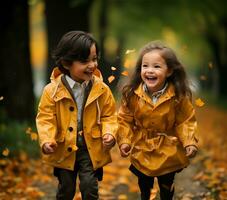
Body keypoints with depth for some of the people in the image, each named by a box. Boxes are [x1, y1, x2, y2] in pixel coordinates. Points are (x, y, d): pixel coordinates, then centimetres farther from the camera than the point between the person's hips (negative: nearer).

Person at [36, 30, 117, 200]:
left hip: (91, 149, 0)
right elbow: (46, 118, -9)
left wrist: (109, 133, -18)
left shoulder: (101, 89, -7)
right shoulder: (53, 90, -12)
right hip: (64, 149, 0)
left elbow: (109, 116, 0)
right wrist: (46, 140, -24)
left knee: (90, 186, -3)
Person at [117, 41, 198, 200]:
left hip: (168, 152, -1)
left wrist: (190, 143, -23)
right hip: (141, 150, 2)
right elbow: (125, 119, -7)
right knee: (144, 184, 23)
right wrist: (124, 141, -16)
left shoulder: (179, 97, -20)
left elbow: (186, 121, -12)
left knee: (167, 187, 18)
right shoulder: (132, 94, -17)